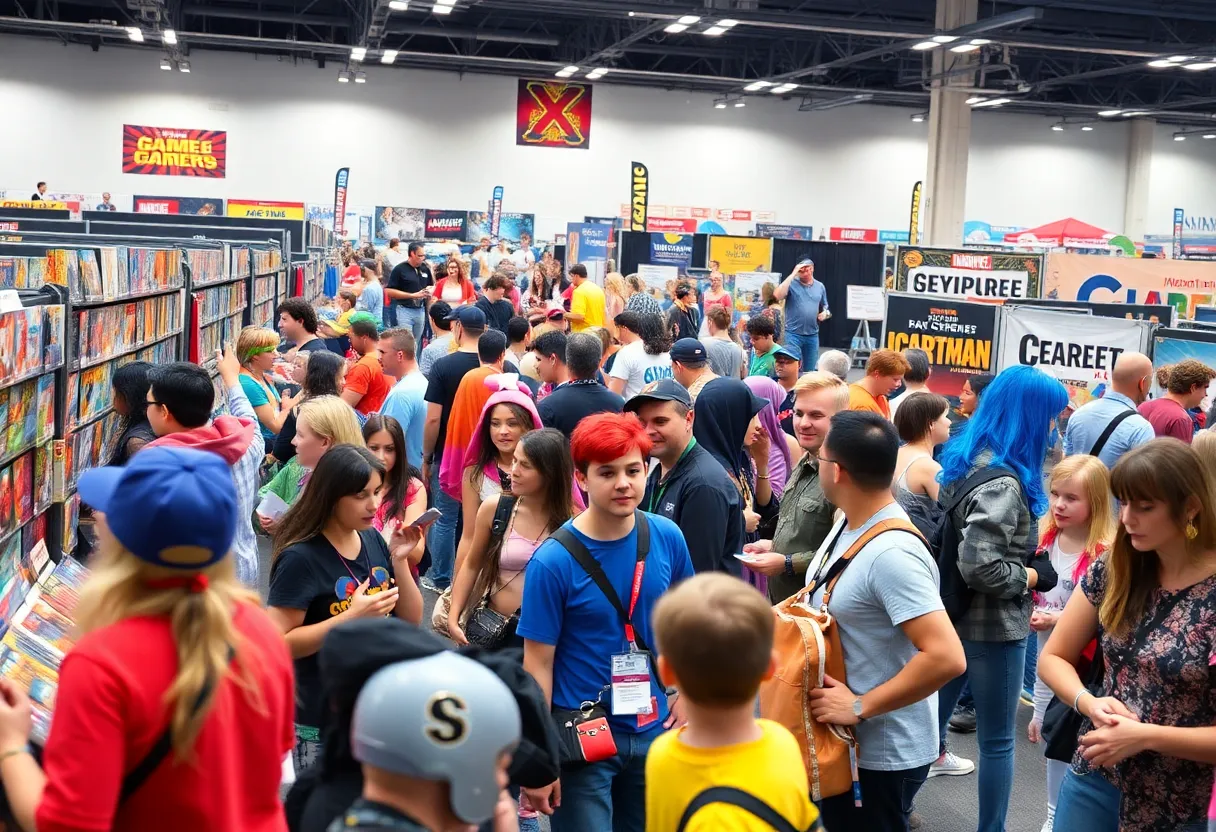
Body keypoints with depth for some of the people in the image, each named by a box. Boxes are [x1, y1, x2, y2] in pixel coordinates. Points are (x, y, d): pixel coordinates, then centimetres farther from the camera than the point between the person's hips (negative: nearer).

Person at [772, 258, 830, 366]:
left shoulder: (820, 286, 10)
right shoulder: (791, 283, -5)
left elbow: (825, 308, 22)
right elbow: (777, 296, -24)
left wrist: (825, 313, -3)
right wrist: (792, 275, -21)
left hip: (813, 335, 5)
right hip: (793, 334, -4)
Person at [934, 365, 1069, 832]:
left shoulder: (965, 460, 4)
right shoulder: (1003, 480, -23)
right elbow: (978, 565, -31)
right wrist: (1026, 577, -14)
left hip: (954, 614, 9)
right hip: (992, 626, -9)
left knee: (936, 710, 21)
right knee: (997, 741, 5)